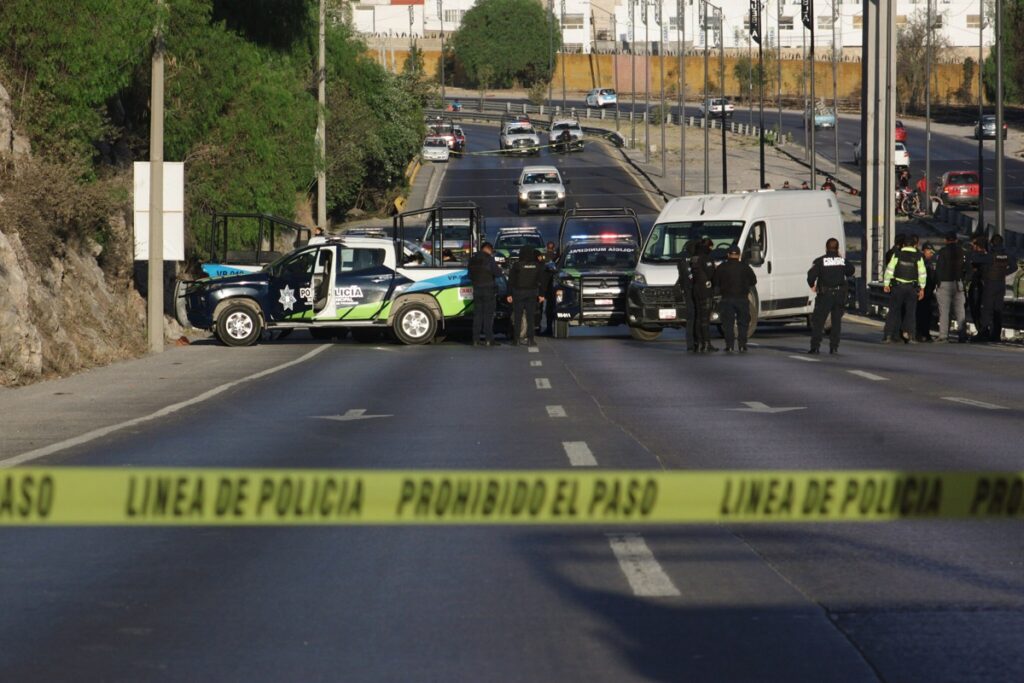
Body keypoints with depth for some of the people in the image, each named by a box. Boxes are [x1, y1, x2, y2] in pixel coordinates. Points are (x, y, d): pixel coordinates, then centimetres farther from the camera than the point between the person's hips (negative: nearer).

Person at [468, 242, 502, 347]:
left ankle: (476, 339, 5)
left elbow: (470, 275, 15)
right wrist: (499, 270, 6)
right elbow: (497, 273, -15)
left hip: (477, 290, 5)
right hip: (489, 290, -5)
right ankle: (489, 339, -6)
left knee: (477, 314, 8)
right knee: (488, 314, -3)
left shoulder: (473, 260, 9)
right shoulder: (489, 259, -11)